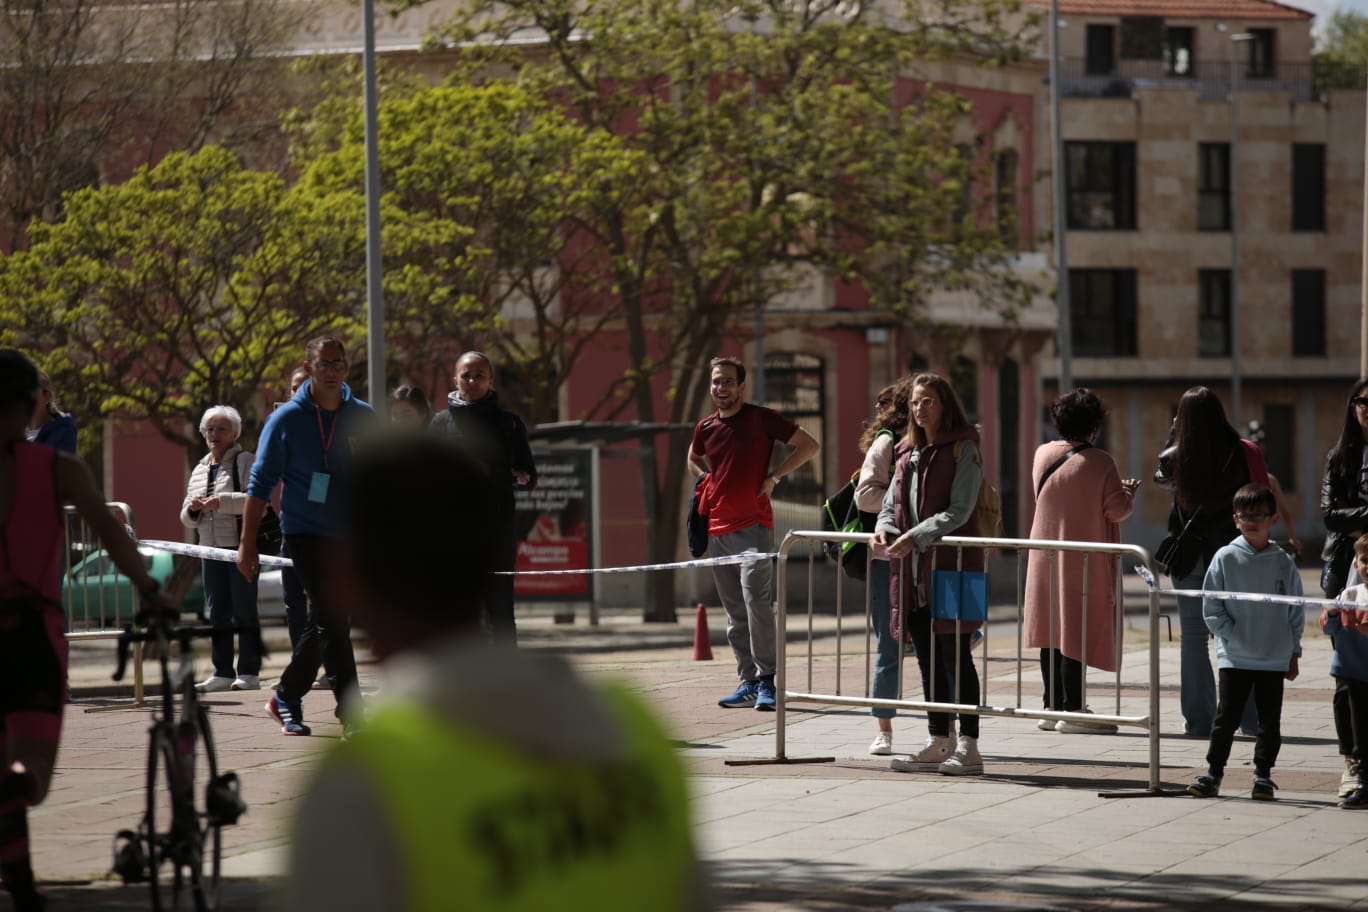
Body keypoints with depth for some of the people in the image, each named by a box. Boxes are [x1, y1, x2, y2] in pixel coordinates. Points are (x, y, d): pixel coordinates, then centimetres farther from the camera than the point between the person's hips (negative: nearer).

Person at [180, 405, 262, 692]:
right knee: (217, 612, 6)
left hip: (242, 547, -7)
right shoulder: (200, 470, 19)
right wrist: (192, 509, -2)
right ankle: (222, 672, 10)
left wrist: (222, 502, -25)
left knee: (244, 610, -5)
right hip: (211, 550, 7)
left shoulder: (245, 462, -2)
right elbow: (187, 519, 22)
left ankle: (249, 672, -4)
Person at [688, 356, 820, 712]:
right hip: (717, 527, 6)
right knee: (734, 611, 8)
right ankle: (748, 682, 13)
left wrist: (774, 476, -8)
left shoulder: (762, 419, -5)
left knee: (756, 599, -18)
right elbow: (694, 459, 31)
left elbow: (809, 445, -2)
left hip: (753, 525, -6)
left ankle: (766, 680, -15)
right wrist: (707, 480, 11)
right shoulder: (705, 427, 10)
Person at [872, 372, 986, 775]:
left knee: (956, 656, -6)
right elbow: (892, 502, 18)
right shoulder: (908, 453, 17)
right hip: (914, 570, 7)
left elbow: (959, 511, -13)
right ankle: (939, 742, 17)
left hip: (953, 566, -7)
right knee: (928, 658, 10)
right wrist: (884, 528, -4)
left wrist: (916, 535, -22)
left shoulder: (963, 450, -6)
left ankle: (968, 746, -4)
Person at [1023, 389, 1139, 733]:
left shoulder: (1043, 455, 3)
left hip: (1046, 558, 6)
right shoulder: (1099, 462, -14)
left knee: (1051, 629, 11)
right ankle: (1072, 709, -4)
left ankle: (1053, 705, 15)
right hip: (1084, 561, -6)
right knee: (1077, 629, -3)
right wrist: (1128, 492, 11)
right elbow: (1117, 510, -12)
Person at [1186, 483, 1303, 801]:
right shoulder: (1226, 559, -3)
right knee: (1226, 717, 0)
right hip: (1235, 657, -1)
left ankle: (1263, 775, 16)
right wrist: (1232, 635, -9)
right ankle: (1213, 774, 8)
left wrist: (1293, 652, 7)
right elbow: (1211, 607, 0)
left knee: (1270, 720, 6)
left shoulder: (1284, 563, 2)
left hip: (1275, 658, 2)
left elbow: (1296, 611, 8)